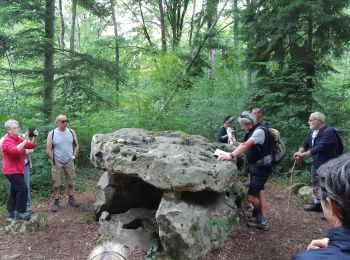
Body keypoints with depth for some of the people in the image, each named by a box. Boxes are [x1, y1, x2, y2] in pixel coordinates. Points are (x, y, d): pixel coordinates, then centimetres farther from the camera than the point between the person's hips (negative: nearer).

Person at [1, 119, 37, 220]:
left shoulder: (19, 139, 8)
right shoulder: (7, 141, -16)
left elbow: (32, 146, 7)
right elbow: (15, 150, -35)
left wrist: (34, 137, -9)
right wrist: (25, 140, -34)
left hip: (18, 170, 9)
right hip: (11, 171, -9)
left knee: (14, 191, 15)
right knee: (23, 189, -15)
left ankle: (11, 212, 25)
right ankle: (19, 212, -8)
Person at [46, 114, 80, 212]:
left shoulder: (71, 132, 1)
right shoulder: (52, 134, -6)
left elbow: (76, 145, 9)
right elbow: (48, 149, -6)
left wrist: (74, 156, 1)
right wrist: (54, 160, -9)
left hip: (69, 161, 3)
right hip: (57, 162, -2)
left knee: (70, 182, 10)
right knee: (56, 183, 1)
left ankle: (71, 199, 24)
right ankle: (56, 202, 10)